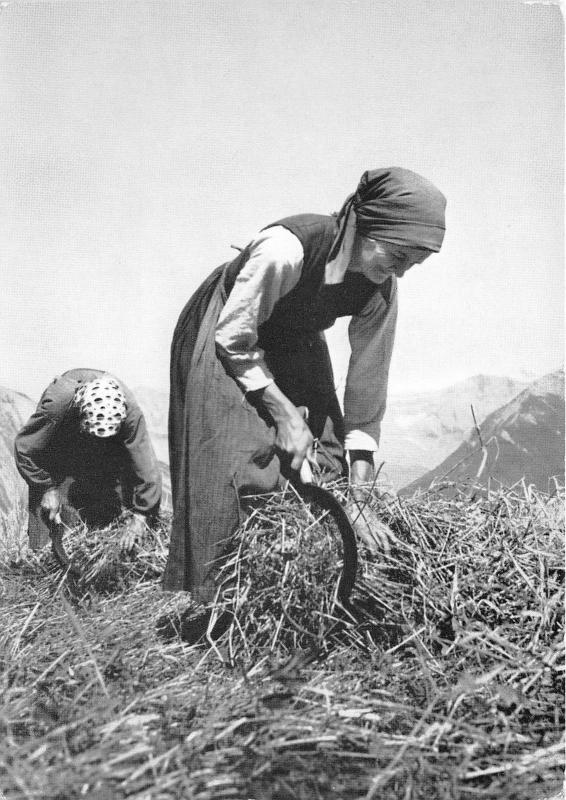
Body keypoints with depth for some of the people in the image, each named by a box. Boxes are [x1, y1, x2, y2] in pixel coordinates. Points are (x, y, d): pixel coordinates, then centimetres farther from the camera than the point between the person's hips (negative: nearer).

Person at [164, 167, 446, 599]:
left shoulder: (381, 287, -20)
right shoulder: (285, 249, -37)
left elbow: (368, 378, -14)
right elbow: (234, 340, -27)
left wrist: (359, 494, -15)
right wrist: (285, 413, -25)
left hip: (294, 346, 5)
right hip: (222, 340, -5)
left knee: (322, 466, -2)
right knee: (241, 466, -13)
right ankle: (211, 597, 3)